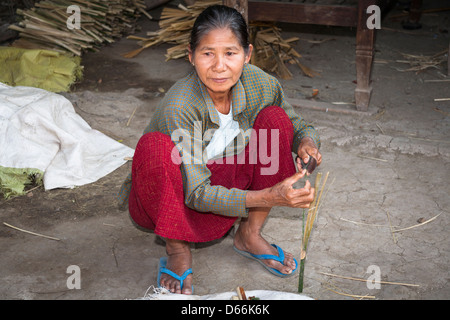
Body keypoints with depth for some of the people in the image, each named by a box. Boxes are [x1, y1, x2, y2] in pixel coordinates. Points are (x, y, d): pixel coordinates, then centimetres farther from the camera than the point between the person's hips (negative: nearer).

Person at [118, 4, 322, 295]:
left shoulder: (259, 84, -15)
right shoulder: (180, 107, -30)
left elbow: (300, 126, 2)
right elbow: (197, 194, -28)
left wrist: (307, 142, -23)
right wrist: (268, 197, -39)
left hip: (221, 189, 5)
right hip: (164, 203, -4)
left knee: (275, 118, -13)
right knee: (154, 145, -36)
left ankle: (249, 236, -3)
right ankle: (177, 250, -12)